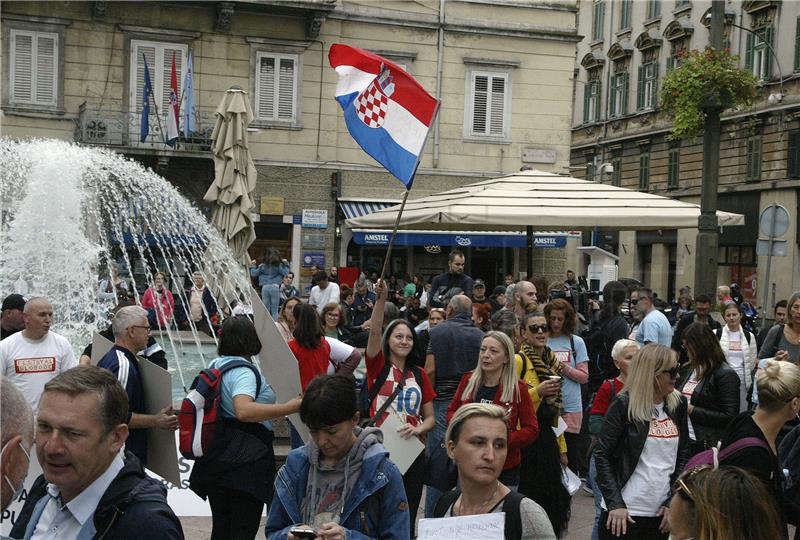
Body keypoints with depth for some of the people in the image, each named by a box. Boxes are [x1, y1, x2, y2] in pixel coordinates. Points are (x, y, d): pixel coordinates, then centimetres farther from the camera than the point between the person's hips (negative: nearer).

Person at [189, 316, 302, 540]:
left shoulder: (215, 365, 10)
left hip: (217, 458, 8)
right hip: (246, 459, -8)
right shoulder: (244, 371, -17)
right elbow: (243, 410, -35)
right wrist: (290, 407, -34)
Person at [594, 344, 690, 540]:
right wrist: (615, 503, -13)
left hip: (661, 513, 4)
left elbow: (683, 455, 10)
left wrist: (673, 502, 1)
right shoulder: (624, 404, -6)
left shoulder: (678, 404, 6)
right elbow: (602, 455, -6)